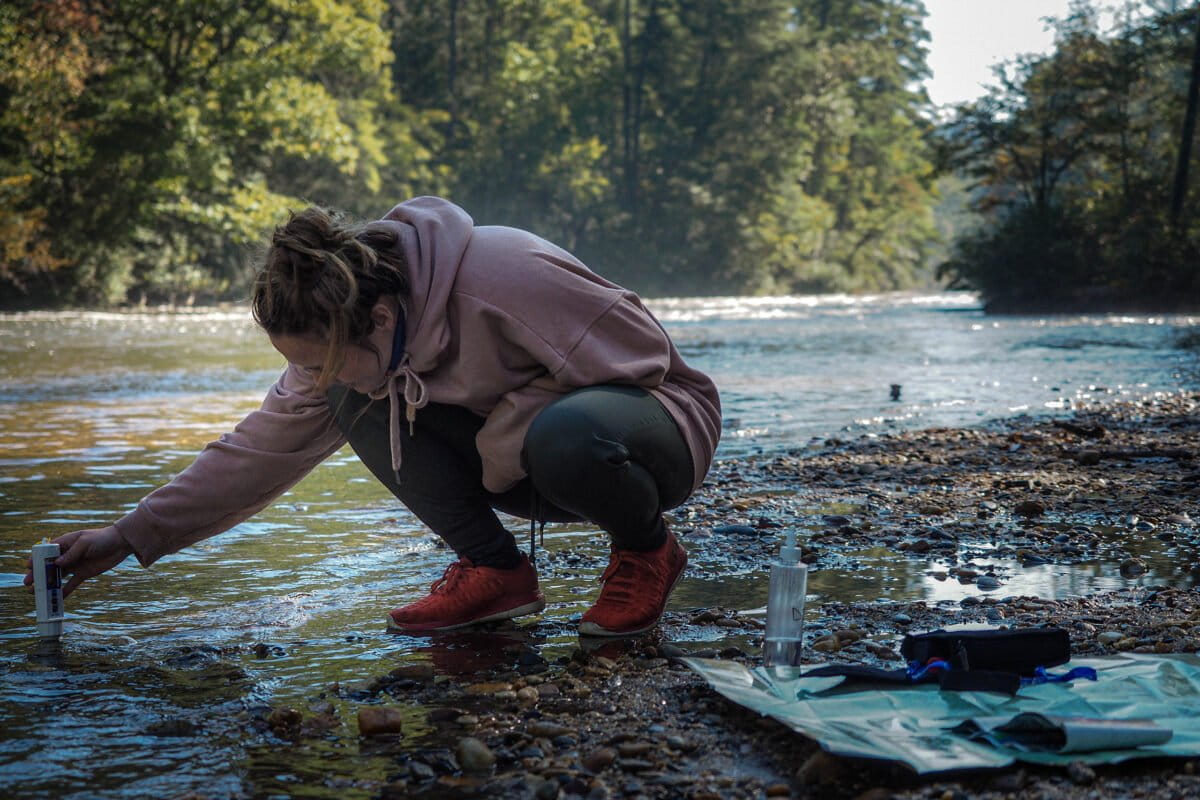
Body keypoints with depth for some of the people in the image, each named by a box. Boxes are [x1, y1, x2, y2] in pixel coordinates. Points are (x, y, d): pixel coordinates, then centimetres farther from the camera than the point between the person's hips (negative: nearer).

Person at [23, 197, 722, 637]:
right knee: (357, 403, -13)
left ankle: (647, 550, -8)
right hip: (524, 456, 6)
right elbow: (269, 445, -2)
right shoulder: (355, 343, -9)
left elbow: (642, 356, -24)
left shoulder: (505, 278, -33)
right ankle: (495, 570, -3)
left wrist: (503, 439, -23)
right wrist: (132, 537, -6)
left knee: (566, 437, -43)